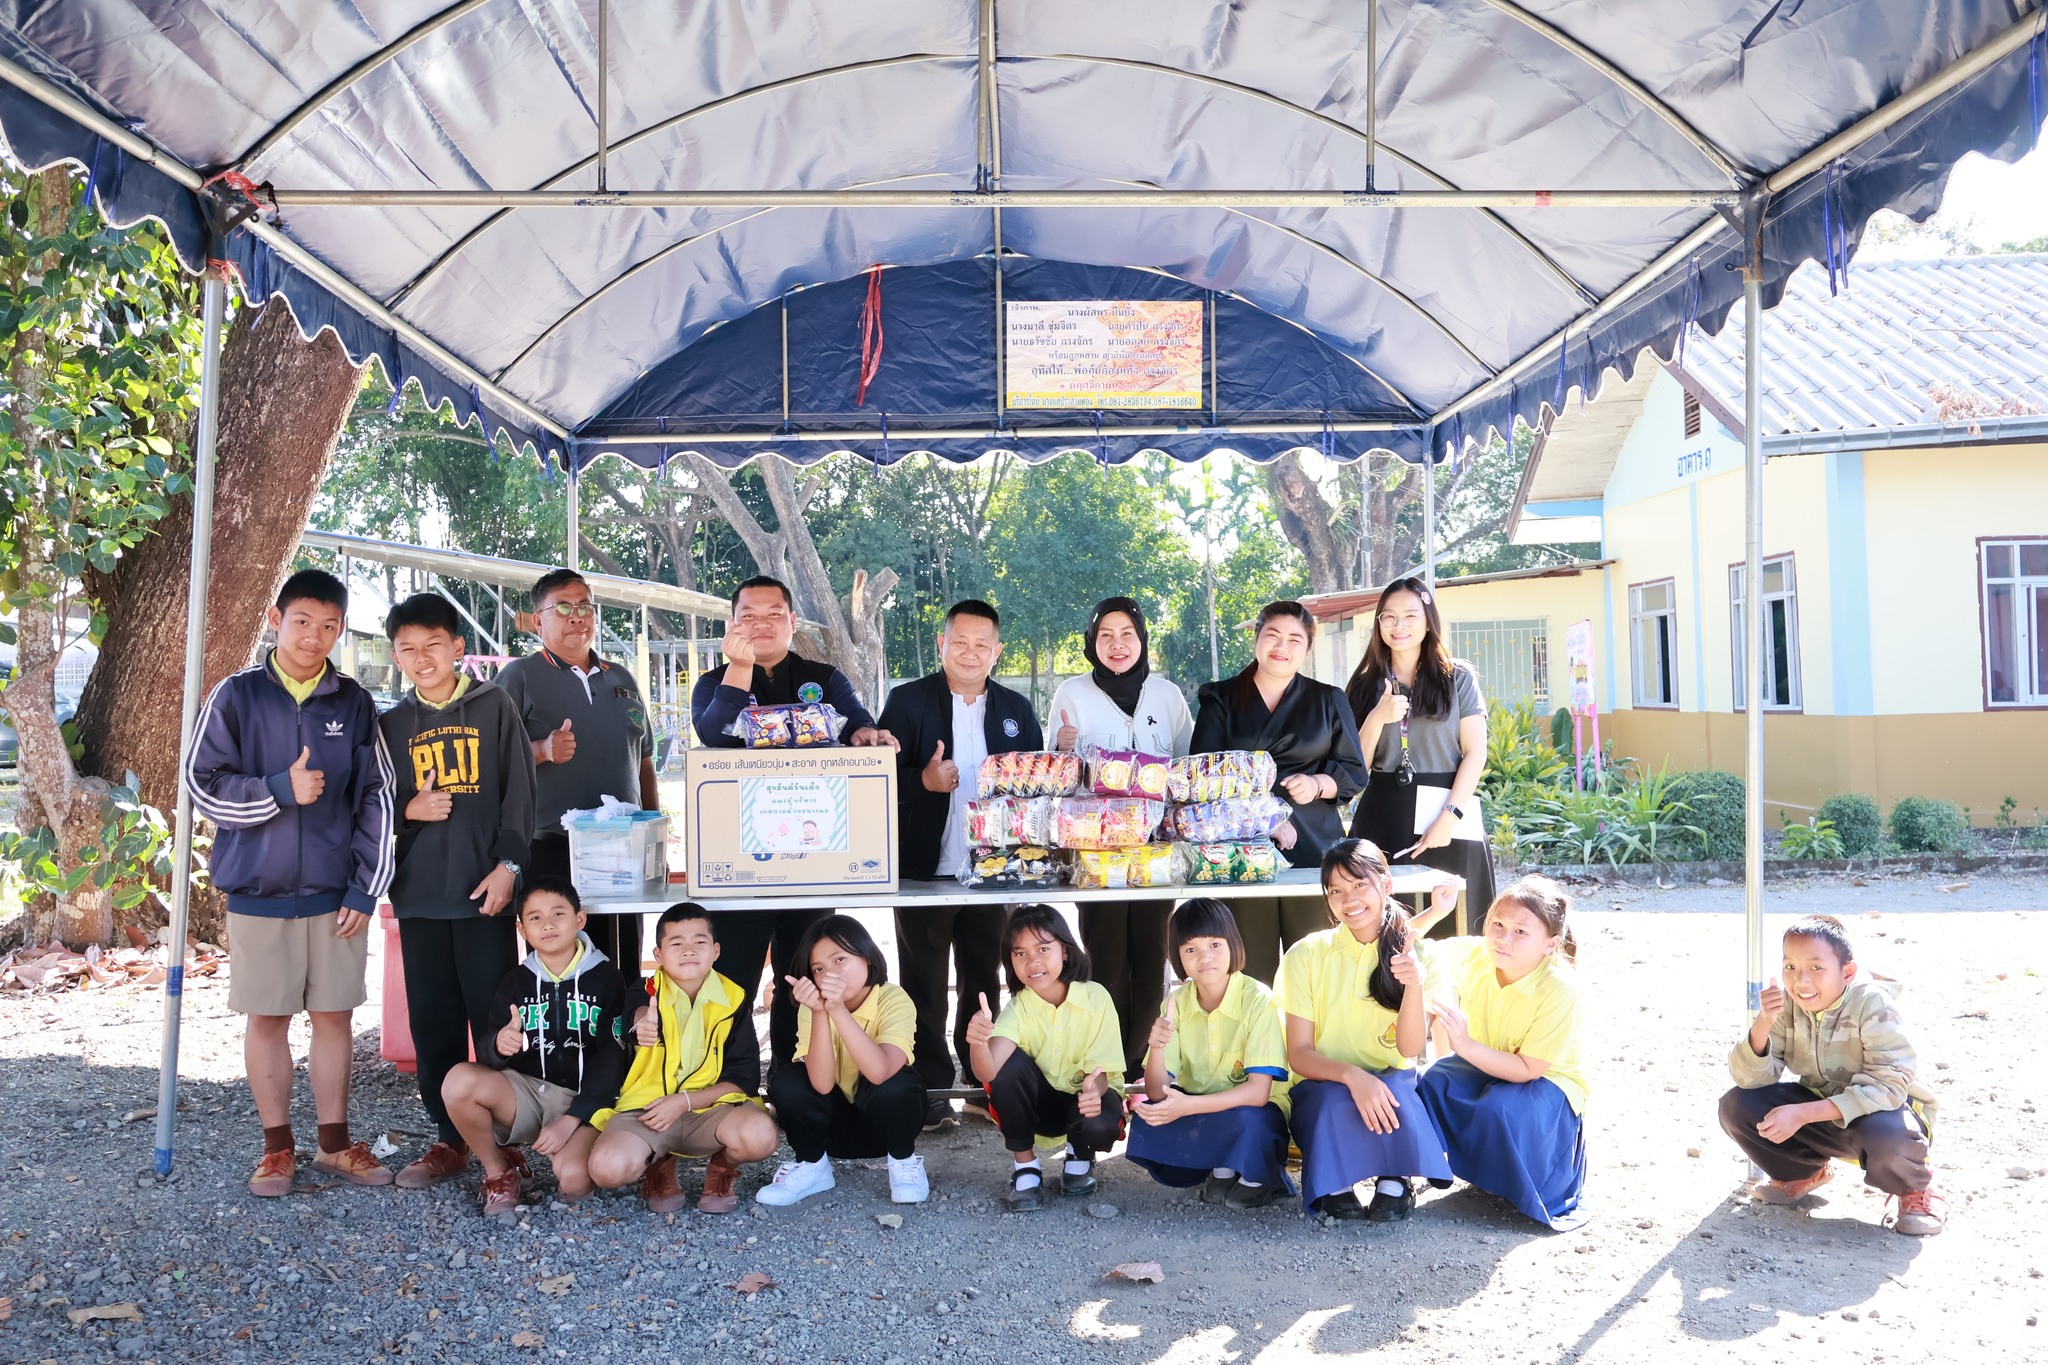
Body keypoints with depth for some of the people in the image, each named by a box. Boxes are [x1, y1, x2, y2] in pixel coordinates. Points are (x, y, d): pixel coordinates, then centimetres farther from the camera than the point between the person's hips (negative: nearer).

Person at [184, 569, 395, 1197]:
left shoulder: (353, 703, 2)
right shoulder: (236, 695, -2)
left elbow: (376, 798, 3)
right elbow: (203, 785, -3)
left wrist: (366, 889, -2)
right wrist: (280, 791, -17)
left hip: (336, 892, 1)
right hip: (259, 890, -1)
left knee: (334, 1014, 8)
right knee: (268, 1018, 8)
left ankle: (335, 1142, 21)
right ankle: (278, 1147, 22)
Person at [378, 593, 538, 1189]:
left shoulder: (493, 706, 3)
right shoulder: (393, 723, 12)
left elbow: (519, 790, -1)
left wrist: (507, 865, -8)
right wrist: (409, 810, -5)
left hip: (483, 890, -3)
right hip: (419, 893, 4)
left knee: (495, 1018, -2)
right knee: (433, 1022, 8)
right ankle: (449, 1139, 19)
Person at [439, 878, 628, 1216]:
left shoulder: (606, 978, -4)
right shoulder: (516, 981, 5)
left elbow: (610, 1062, -6)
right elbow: (490, 1059, -1)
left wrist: (569, 1121, -16)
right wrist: (500, 1047, -27)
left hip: (585, 1100, -3)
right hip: (526, 1092, 4)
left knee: (573, 1181, -32)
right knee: (459, 1081, -27)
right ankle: (499, 1169, -2)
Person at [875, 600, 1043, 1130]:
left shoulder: (1016, 709, 10)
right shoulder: (908, 701, 0)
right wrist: (923, 780, -23)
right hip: (925, 867, -3)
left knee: (984, 982, 13)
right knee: (924, 986, 5)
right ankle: (930, 1091, 14)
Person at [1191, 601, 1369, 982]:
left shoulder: (1328, 701, 16)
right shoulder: (1220, 699, 12)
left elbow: (1354, 772, 13)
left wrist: (1317, 784, -9)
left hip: (1312, 848, 1)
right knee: (1250, 962, -5)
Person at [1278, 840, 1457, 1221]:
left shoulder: (1415, 953, -5)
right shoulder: (1306, 955, -8)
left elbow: (1410, 1048, -14)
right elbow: (1299, 1055, -10)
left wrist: (1414, 986, -33)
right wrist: (1352, 1075, -30)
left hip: (1392, 1086, 1)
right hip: (1323, 1087, -1)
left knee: (1396, 1088, -33)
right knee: (1334, 1098, -34)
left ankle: (1393, 1181, -11)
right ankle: (1337, 1183, -9)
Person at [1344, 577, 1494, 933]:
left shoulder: (1458, 677, 5)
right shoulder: (1365, 685, 11)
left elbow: (1475, 754, -1)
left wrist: (1449, 817, -12)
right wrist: (1377, 718, -9)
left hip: (1448, 819, -2)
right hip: (1382, 820, 2)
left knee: (1450, 926, -4)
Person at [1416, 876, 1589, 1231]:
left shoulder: (1559, 989, -30)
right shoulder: (1475, 954, -18)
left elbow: (1527, 1069, -28)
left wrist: (1466, 1046, -41)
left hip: (1548, 1079, -5)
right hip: (1487, 1063, 5)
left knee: (1499, 1109, -34)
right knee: (1434, 1083, -23)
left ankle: (1526, 1191, -3)